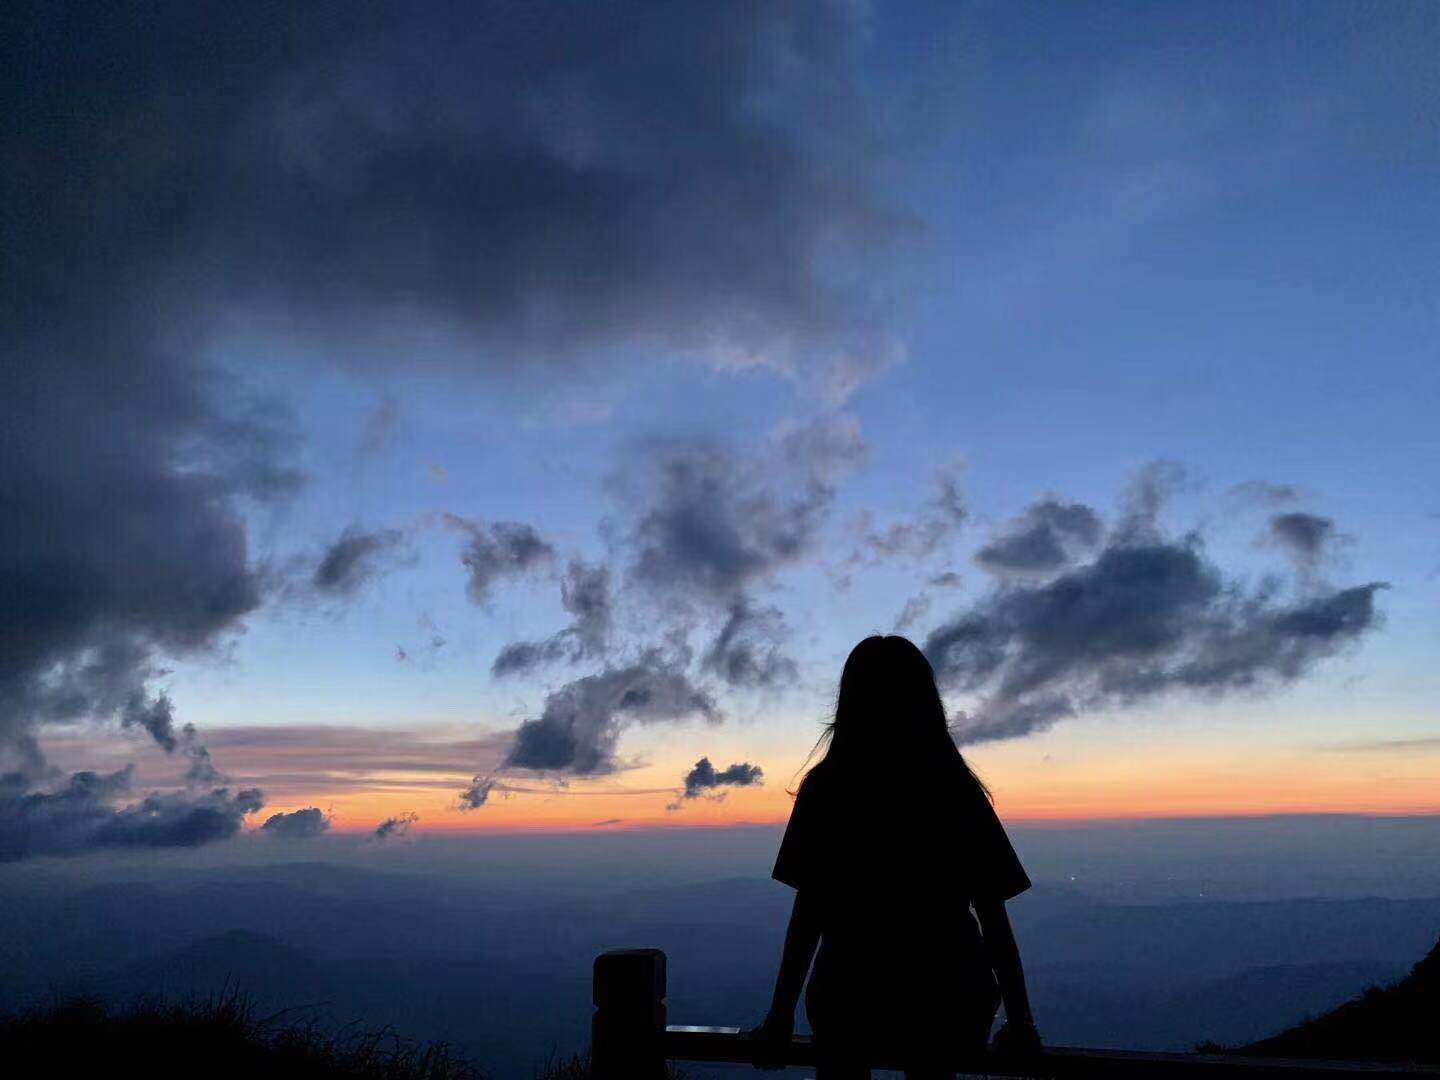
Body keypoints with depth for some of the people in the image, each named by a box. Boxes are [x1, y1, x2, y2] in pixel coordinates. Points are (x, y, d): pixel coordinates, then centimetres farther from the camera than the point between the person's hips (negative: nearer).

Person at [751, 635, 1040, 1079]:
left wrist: (781, 1015, 0)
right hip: (945, 997, 1)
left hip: (852, 993, -1)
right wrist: (1020, 1021, 6)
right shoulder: (957, 790, -3)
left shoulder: (824, 790, -7)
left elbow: (808, 912, -8)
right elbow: (993, 918, -3)